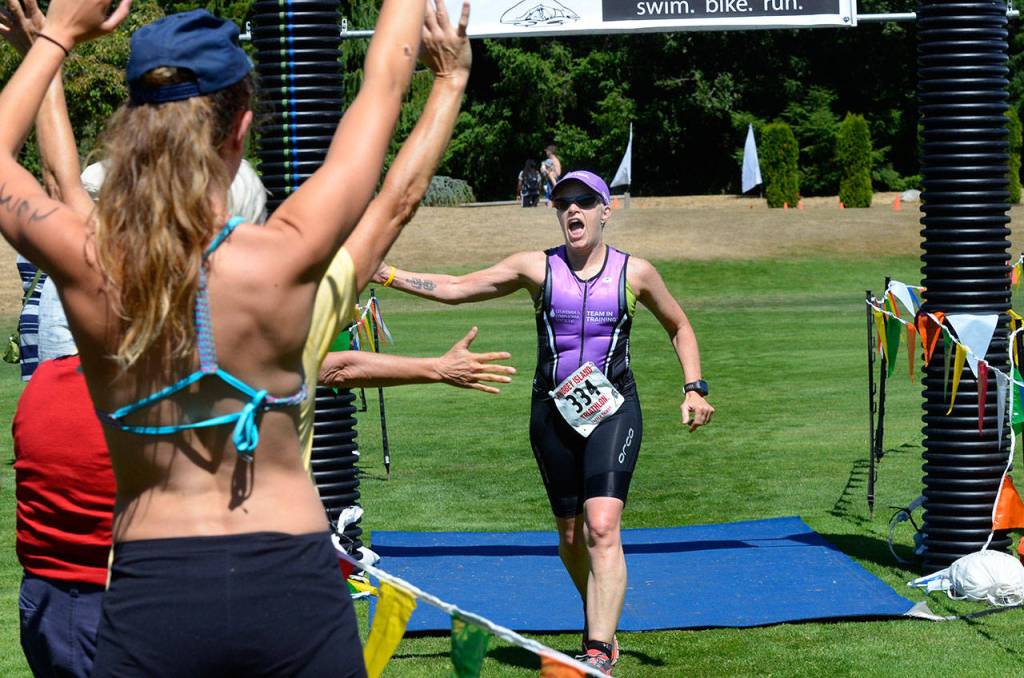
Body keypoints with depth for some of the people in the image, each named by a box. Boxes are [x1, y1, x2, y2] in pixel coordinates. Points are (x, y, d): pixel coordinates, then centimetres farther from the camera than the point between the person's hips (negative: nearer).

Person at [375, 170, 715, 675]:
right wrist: (389, 275, -6)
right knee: (571, 535, 10)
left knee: (602, 527, -19)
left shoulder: (635, 272, 3)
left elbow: (679, 326, 18)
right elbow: (455, 288, 4)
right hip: (553, 414, 2)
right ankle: (602, 624, 36)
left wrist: (694, 388, 7)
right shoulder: (537, 268, 4)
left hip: (613, 410, -2)